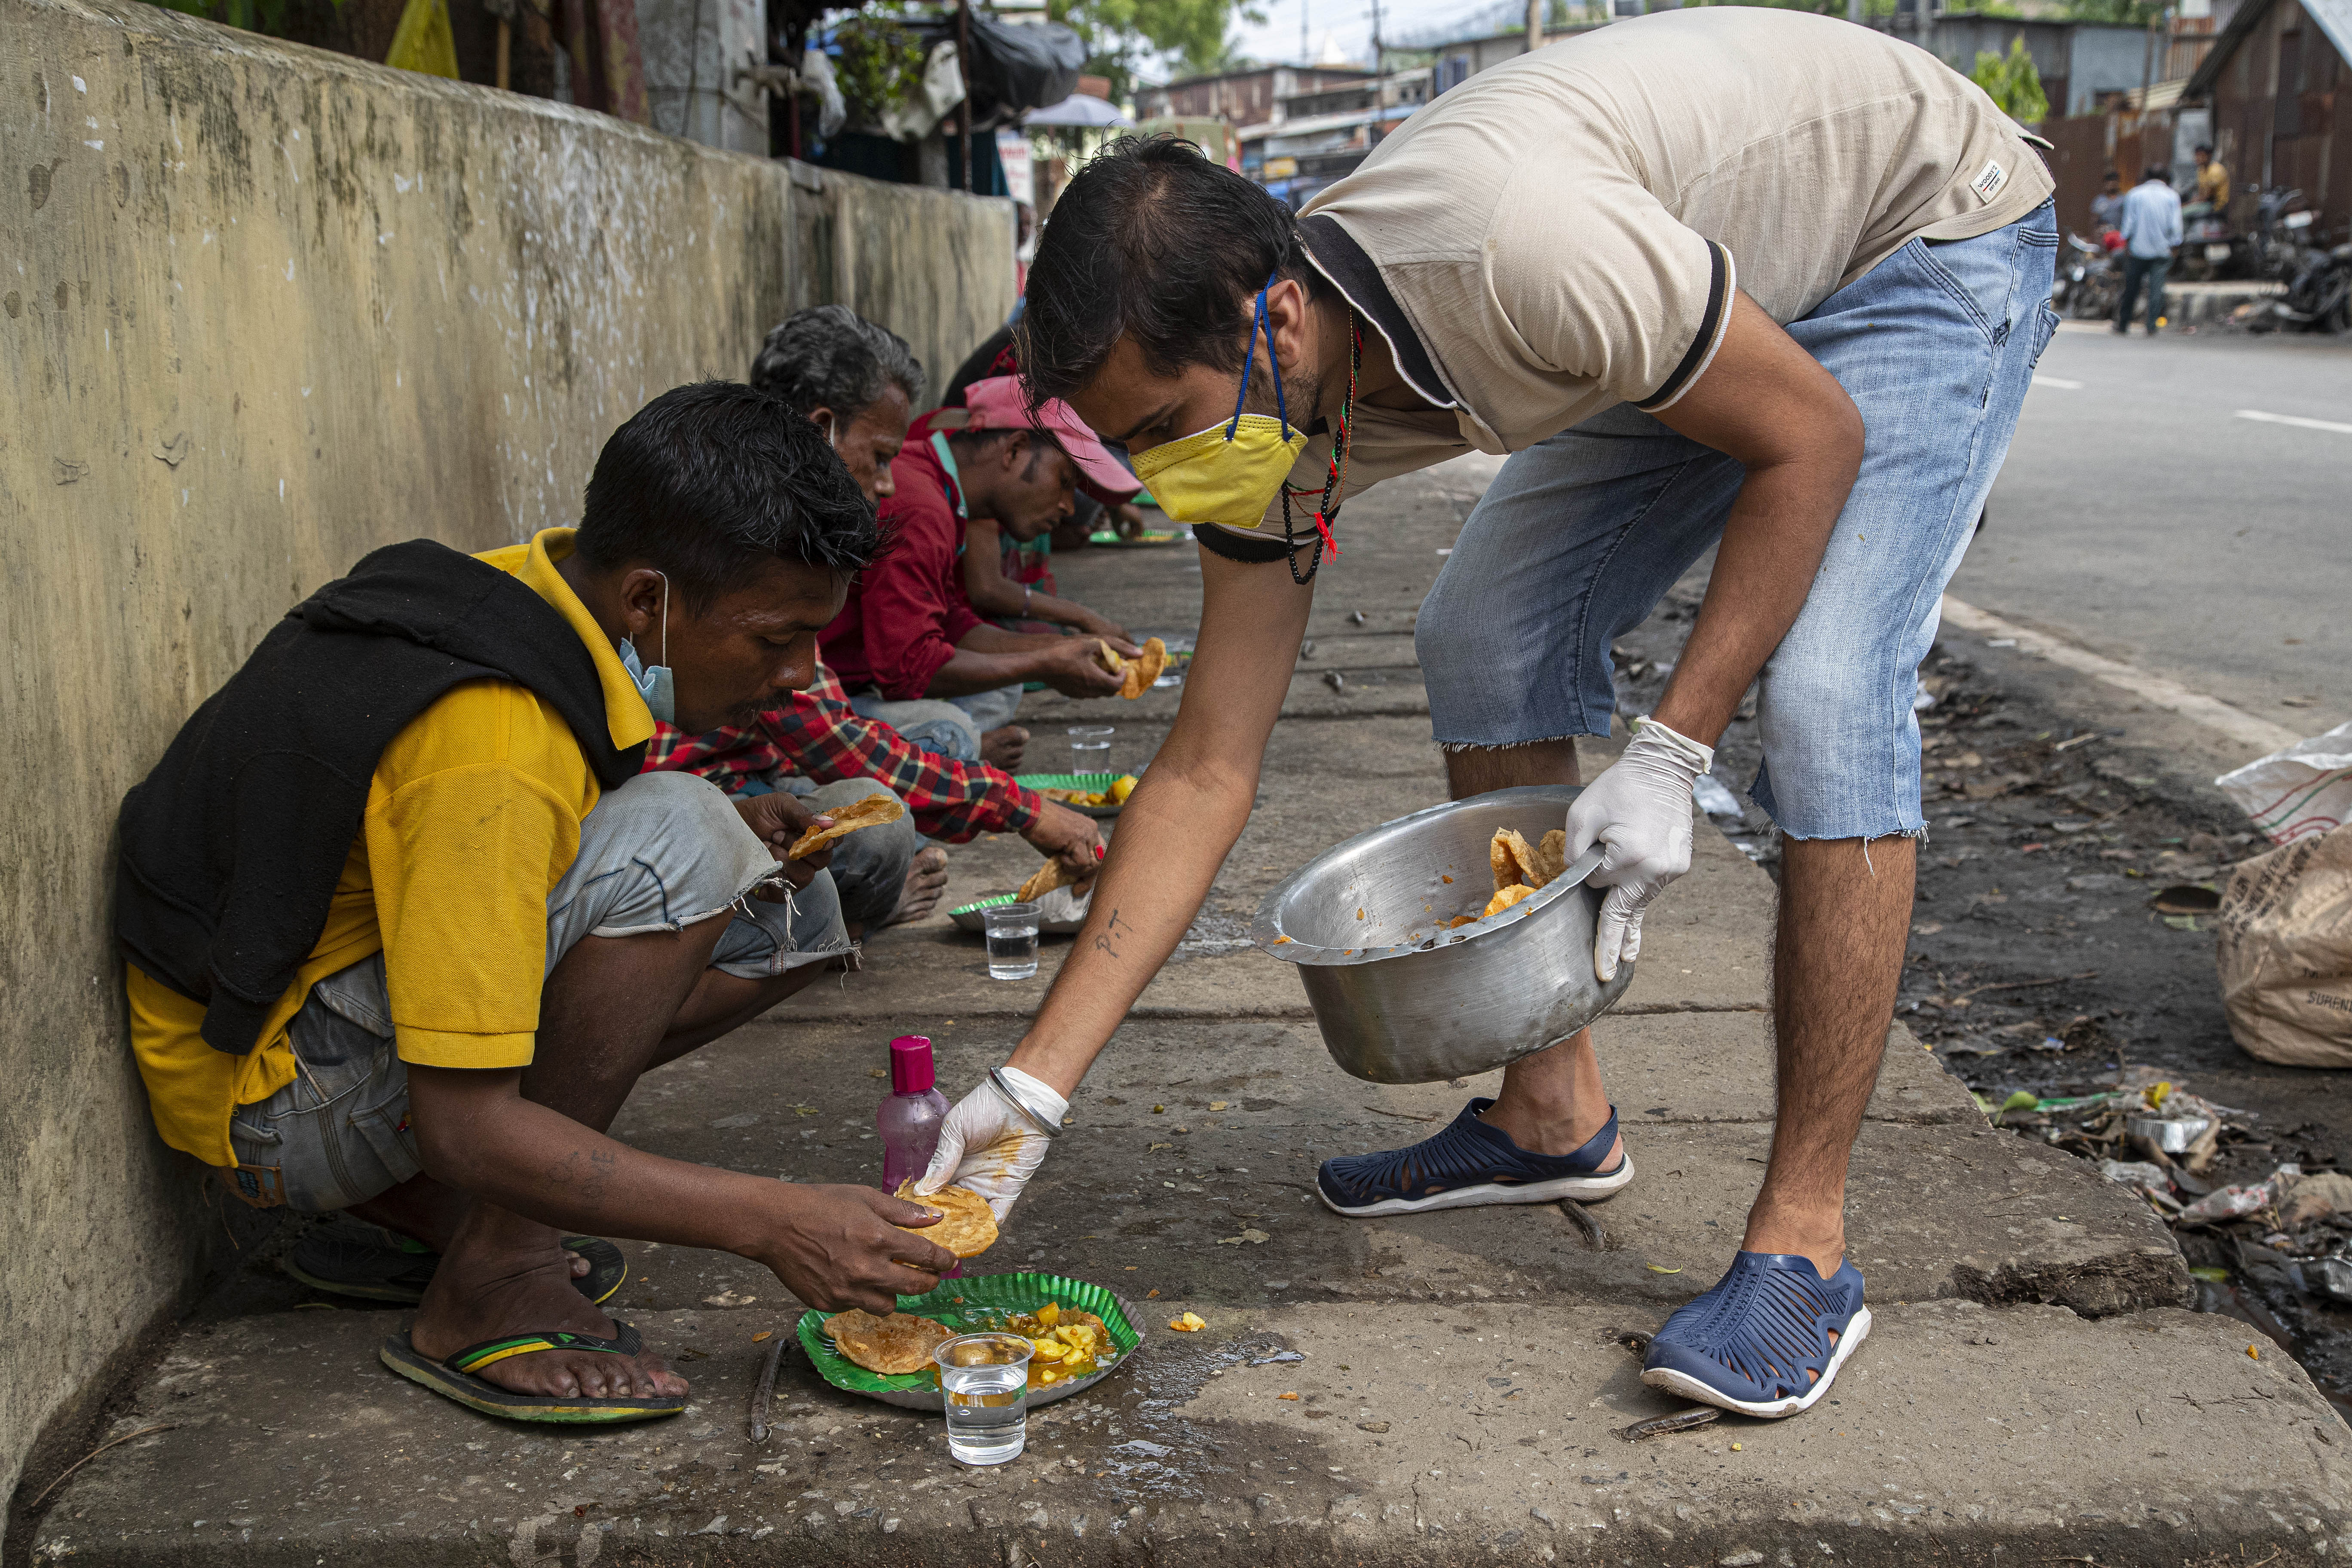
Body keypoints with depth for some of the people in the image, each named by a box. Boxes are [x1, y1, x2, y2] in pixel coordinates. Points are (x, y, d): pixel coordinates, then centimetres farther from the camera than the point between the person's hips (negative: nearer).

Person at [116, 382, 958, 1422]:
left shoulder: (527, 589, -4)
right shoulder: (490, 746, -31)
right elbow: (463, 1125, -31)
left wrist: (728, 852, -3)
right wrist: (766, 1221, -29)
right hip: (269, 1099, -9)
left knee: (793, 915, 5)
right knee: (677, 834, -29)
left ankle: (411, 1205, 5)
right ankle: (495, 1283, -17)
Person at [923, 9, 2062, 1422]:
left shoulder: (1514, 245, -41)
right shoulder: (1272, 414, -16)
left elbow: (1814, 436, -26)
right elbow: (1208, 772, -12)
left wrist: (1671, 752, -29)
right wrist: (1038, 1082, -14)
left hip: (1936, 231, -7)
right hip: (1725, 271, 7)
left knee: (1825, 693, -24)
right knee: (1487, 640, -1)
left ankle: (1805, 1242, -14)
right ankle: (1555, 1114, 12)